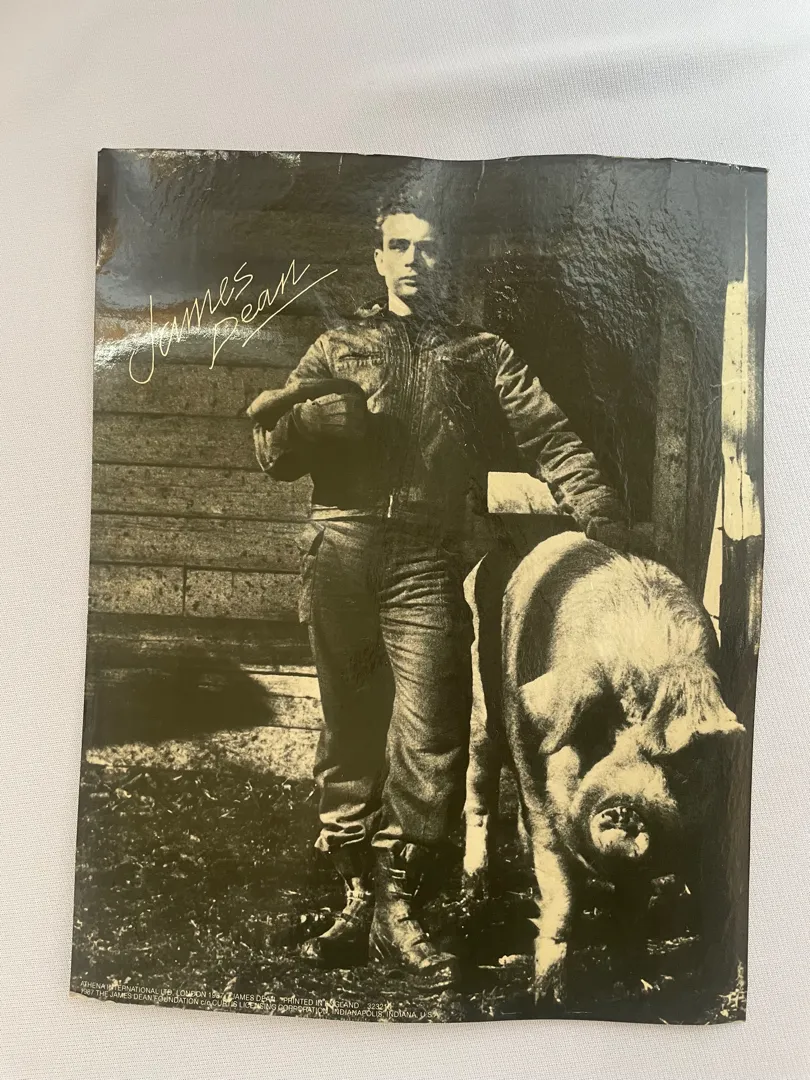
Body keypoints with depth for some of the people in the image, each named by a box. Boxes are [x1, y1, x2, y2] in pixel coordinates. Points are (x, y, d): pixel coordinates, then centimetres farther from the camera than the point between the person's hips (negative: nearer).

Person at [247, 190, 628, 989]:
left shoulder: (481, 355, 17)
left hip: (427, 561, -1)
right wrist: (284, 416, -11)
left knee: (427, 737, -7)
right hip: (340, 555, 2)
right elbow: (280, 459, 11)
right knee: (348, 730, 7)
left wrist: (594, 505, -10)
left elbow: (547, 435, 6)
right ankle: (358, 897, 21)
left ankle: (399, 908, 10)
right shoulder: (339, 348, 18)